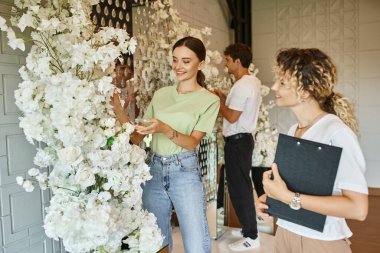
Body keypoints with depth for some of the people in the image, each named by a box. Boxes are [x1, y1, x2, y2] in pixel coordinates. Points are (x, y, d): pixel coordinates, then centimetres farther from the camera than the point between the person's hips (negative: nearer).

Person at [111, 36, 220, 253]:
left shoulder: (209, 100, -2)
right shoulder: (161, 94, 10)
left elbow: (193, 142, -12)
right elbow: (138, 137, 6)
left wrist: (165, 130, -29)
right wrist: (119, 111, -7)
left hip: (185, 172, -4)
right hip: (154, 170, 4)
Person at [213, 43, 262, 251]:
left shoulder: (242, 85, -19)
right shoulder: (252, 81, 13)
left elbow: (232, 116, -22)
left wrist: (217, 102, -8)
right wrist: (224, 96, 11)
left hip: (237, 141, -11)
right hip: (243, 139, 11)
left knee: (238, 188, -2)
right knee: (242, 185, 18)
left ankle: (251, 237, 7)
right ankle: (248, 228, 30)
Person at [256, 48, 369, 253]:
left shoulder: (337, 132, -19)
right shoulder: (293, 131, 3)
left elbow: (358, 208, -25)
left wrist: (288, 197, -25)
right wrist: (270, 196, -4)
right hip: (285, 234, 7)